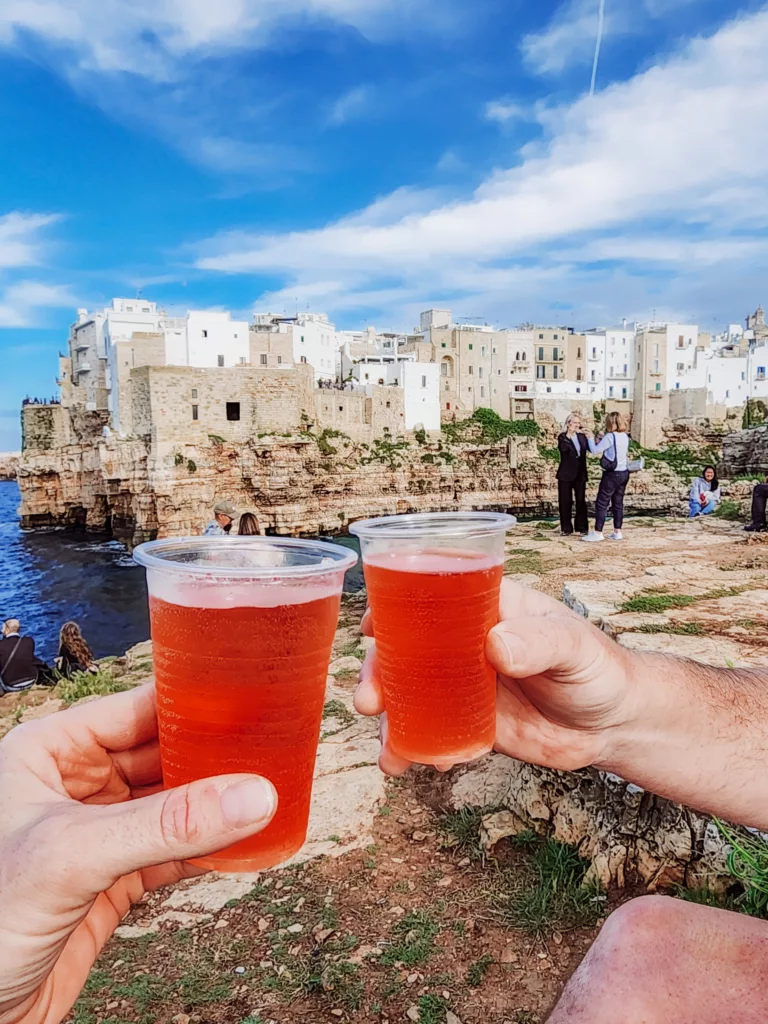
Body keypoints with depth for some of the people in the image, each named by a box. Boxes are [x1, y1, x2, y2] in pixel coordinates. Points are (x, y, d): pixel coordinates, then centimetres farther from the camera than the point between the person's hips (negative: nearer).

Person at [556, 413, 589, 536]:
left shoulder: (582, 436, 9)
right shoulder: (563, 437, -3)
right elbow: (563, 448, -23)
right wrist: (569, 435, -26)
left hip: (580, 474, 3)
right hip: (566, 475, -3)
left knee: (581, 501, 5)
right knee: (565, 502, 2)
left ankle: (582, 527, 13)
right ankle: (566, 528, 9)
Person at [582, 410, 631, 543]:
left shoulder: (610, 436, -16)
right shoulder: (625, 436, 7)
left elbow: (595, 450, -11)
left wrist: (590, 438, 3)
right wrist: (603, 439, 14)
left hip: (612, 474, -8)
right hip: (624, 473, 8)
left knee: (601, 503, -2)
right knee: (618, 503, 12)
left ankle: (598, 533, -2)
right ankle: (617, 532, 15)